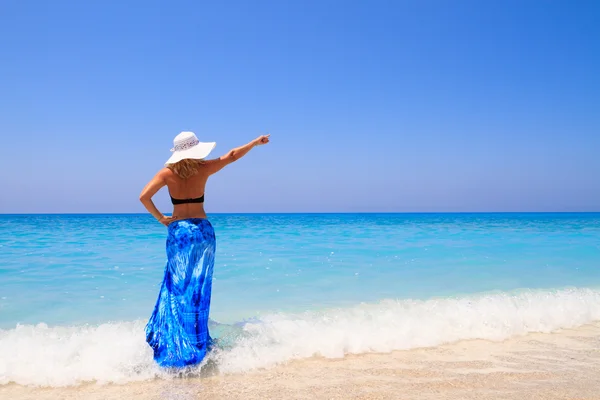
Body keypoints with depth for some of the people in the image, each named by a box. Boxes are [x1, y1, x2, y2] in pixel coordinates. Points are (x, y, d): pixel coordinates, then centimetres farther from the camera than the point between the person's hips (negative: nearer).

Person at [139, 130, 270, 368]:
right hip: (203, 230, 0)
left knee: (178, 284, 9)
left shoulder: (167, 173, -5)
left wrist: (160, 218, -1)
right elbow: (232, 156, 5)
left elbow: (144, 197, -14)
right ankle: (197, 340, 16)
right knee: (199, 285, 8)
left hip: (178, 231, 0)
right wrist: (256, 142, 15)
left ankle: (176, 340, 12)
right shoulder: (204, 168, -4)